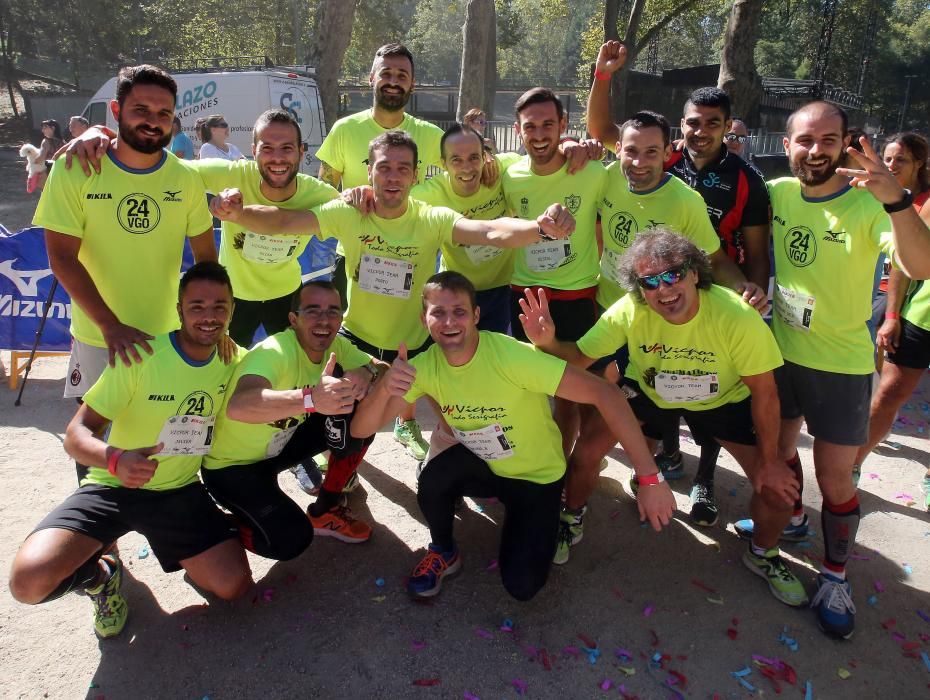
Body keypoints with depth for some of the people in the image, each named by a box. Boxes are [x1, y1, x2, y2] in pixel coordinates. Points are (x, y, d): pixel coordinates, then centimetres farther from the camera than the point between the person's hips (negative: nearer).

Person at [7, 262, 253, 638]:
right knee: (30, 581, -27)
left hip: (179, 491, 3)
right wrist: (114, 459, -38)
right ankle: (101, 571, 10)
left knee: (234, 585, -14)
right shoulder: (141, 356, -18)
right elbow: (77, 432, -17)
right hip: (114, 486, -3)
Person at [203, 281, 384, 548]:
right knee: (292, 538, -25)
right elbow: (238, 406, -51)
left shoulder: (335, 345, -10)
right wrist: (312, 398, -67)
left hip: (280, 443, 7)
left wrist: (365, 373, -34)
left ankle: (325, 512, 9)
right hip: (231, 465, -7)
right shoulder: (275, 352, -33)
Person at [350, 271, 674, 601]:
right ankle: (444, 552, 4)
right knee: (433, 477, -29)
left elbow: (605, 393, -36)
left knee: (521, 585, -14)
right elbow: (360, 430, -19)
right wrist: (385, 386, -42)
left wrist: (650, 478, -40)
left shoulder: (512, 356, -33)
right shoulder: (425, 365, -18)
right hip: (482, 464, 3)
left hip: (537, 475, -3)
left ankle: (539, 526, 20)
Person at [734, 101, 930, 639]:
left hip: (841, 366, -4)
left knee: (835, 479, 3)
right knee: (779, 447, 21)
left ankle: (836, 576, 24)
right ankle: (790, 518, 48)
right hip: (781, 352, 5)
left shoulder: (869, 204, -18)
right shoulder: (777, 193, -6)